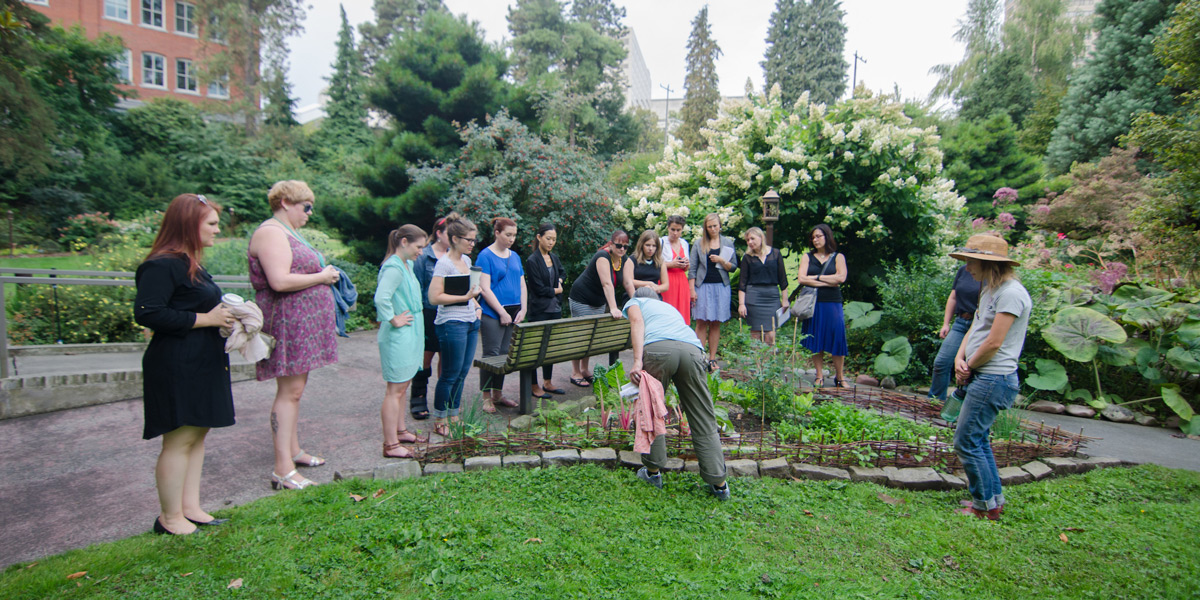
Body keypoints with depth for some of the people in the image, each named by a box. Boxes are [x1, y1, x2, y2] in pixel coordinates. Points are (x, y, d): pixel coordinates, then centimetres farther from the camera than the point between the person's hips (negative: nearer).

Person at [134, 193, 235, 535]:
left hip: (201, 365, 10)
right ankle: (170, 518, 12)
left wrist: (223, 314, 7)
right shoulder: (163, 265, -15)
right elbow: (146, 313, -24)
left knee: (197, 434, 14)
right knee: (180, 439, -2)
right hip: (177, 366, -10)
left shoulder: (190, 264, 16)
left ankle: (190, 507, 25)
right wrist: (205, 319, -19)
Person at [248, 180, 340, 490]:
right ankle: (283, 469, -4)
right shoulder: (271, 233, -13)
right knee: (290, 391, -9)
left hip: (303, 322, 10)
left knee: (295, 389, 15)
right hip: (287, 322, -10)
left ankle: (293, 450, 26)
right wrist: (322, 276, -13)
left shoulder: (289, 233, 20)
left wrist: (325, 274, 10)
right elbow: (280, 281, -25)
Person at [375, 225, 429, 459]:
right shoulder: (394, 268, -18)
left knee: (402, 386, 19)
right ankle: (391, 445, 3)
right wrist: (394, 320, -21)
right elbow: (381, 298, -32)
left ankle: (400, 431, 32)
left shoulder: (407, 265, 13)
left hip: (409, 336, 10)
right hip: (398, 337, -10)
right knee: (395, 389, -4)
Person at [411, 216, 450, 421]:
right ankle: (418, 401, 16)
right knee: (426, 356, 4)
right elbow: (418, 289, -6)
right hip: (430, 313, -4)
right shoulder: (424, 256, -4)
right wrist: (418, 315, -11)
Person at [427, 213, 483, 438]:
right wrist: (465, 297, -22)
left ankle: (453, 416, 24)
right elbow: (435, 297, -18)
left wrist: (476, 305, 11)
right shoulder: (444, 263, -12)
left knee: (462, 373, 12)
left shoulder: (467, 260, 13)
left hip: (470, 322, 8)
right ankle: (439, 421, 13)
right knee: (450, 375, -1)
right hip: (452, 324, -8)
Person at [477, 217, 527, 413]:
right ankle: (486, 397, 5)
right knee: (491, 355, -4)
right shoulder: (486, 256, -7)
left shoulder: (515, 256, 14)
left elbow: (522, 286, 16)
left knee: (505, 354, 11)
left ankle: (498, 394, 21)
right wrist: (502, 312, -14)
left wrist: (523, 310, 3)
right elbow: (485, 288, -13)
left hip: (513, 314, 7)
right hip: (493, 315, -7)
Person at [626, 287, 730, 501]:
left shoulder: (634, 302, 30)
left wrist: (637, 360, -7)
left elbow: (637, 321, 6)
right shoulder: (669, 307, 44)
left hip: (658, 348, -4)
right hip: (692, 349, 4)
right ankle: (718, 483, 12)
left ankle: (653, 471, 24)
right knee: (704, 422, 9)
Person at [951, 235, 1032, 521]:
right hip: (983, 378, 10)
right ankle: (994, 499, 28)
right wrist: (960, 359, -1)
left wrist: (969, 367, -6)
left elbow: (994, 343, -20)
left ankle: (986, 506, 8)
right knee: (978, 440, 17)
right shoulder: (990, 290, 15)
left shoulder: (1010, 292, -17)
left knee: (966, 442, -5)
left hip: (994, 379, -10)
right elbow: (974, 330, 16)